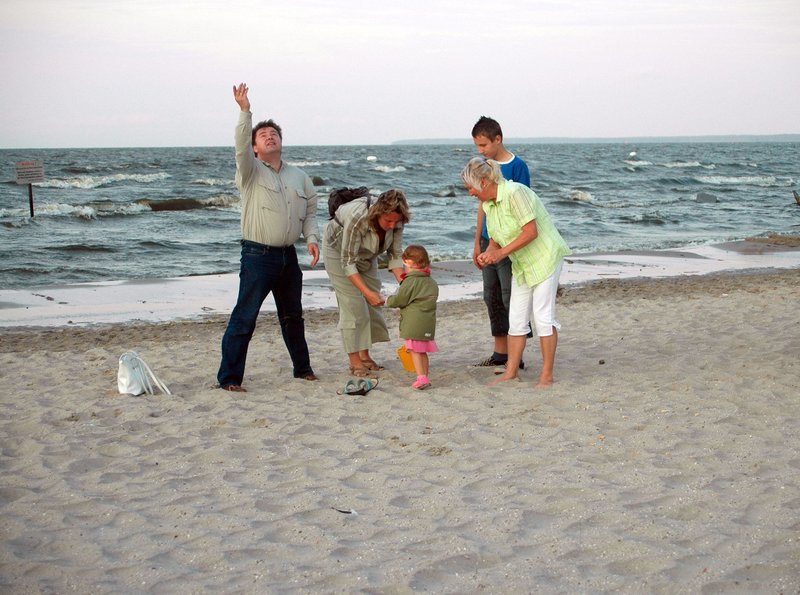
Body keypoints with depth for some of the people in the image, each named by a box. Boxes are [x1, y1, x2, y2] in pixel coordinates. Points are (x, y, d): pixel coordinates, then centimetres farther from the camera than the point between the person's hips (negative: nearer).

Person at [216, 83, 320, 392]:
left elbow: (310, 211, 17)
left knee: (293, 316, 18)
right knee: (244, 317, -8)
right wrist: (245, 112, -31)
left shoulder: (299, 177, 13)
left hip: (288, 256, 5)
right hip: (258, 255, -5)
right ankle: (229, 377, -5)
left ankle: (302, 367, 33)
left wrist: (312, 238, 0)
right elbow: (241, 146, -20)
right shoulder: (251, 172, -2)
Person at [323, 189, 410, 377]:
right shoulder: (358, 218, -42)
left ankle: (365, 356, 11)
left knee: (372, 304, 2)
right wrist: (367, 292, -43)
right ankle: (355, 362, -12)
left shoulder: (396, 221, -25)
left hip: (366, 253, 6)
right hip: (339, 249, -6)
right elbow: (348, 262, -36)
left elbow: (395, 254, -15)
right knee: (353, 303, -14)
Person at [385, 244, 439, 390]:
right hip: (429, 322, 8)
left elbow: (400, 300, -10)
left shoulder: (410, 281, -11)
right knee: (422, 351, 14)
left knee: (414, 350, -5)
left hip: (414, 322, -8)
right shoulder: (431, 282, 14)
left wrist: (388, 301, 12)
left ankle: (421, 378, -12)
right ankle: (425, 377, 17)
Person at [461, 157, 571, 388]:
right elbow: (496, 237, 13)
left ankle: (546, 375, -2)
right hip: (522, 264, 9)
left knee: (543, 317, -7)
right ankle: (511, 372, 13)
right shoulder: (487, 204, 5)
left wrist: (502, 252, -25)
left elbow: (531, 231, -25)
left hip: (544, 257, -9)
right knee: (516, 319, 7)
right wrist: (488, 253, -8)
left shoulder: (515, 192, -23)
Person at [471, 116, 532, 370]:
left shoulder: (517, 166, -11)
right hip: (489, 242, 7)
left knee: (511, 298, -6)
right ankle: (500, 352, 19)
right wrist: (478, 242, 16)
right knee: (492, 297, 11)